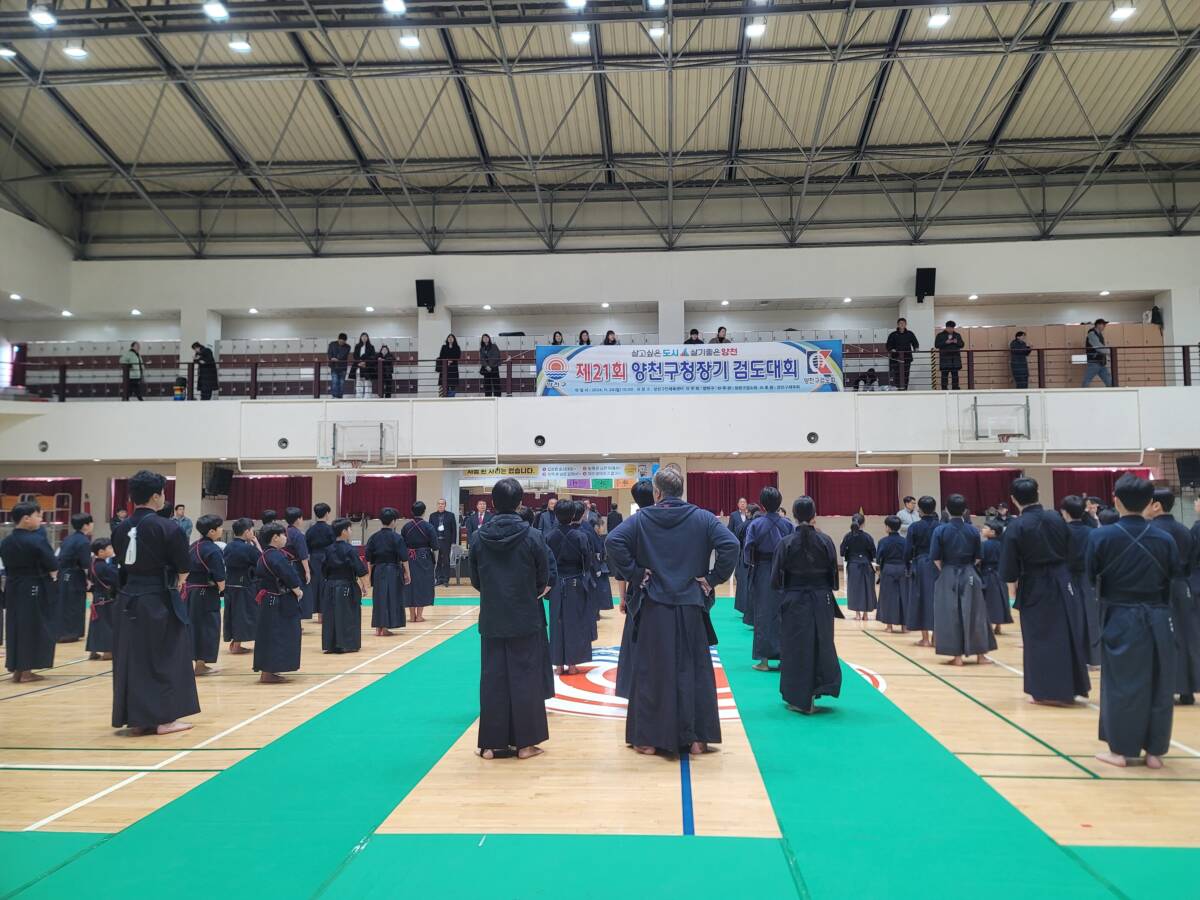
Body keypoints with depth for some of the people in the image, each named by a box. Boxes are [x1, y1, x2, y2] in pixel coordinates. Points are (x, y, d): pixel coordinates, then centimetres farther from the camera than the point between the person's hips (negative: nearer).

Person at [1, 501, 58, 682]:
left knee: (15, 627, 13)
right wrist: (51, 575, 7)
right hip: (36, 590, -7)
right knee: (33, 628, 2)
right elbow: (53, 567, -12)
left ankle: (16, 669, 19)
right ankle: (25, 671, 5)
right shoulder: (37, 540, -15)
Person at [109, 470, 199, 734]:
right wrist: (174, 581, 11)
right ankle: (163, 719, 8)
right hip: (158, 600, -6)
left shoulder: (121, 529, 4)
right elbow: (183, 568, -9)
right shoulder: (167, 527, -14)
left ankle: (137, 719, 19)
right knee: (164, 658, 4)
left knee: (131, 658, 12)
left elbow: (121, 563, 11)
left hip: (128, 599, 6)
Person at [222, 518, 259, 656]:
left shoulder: (228, 546, 5)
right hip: (244, 585, -7)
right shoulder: (248, 548, -17)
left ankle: (233, 642, 26)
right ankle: (236, 645, 9)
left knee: (233, 612, 16)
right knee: (243, 613, 3)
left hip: (230, 584, 7)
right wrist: (255, 543, -5)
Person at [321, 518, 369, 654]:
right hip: (347, 587, -6)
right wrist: (364, 585, -1)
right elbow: (360, 570, -12)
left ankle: (329, 645, 12)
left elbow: (324, 569, 11)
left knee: (330, 615, 9)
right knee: (348, 616, 3)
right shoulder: (350, 550, -12)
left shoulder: (329, 550, 5)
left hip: (330, 586, 6)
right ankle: (347, 645, 4)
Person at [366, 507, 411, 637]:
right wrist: (407, 573, 0)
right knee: (391, 597, 3)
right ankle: (385, 628, 2)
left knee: (378, 598, 11)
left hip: (378, 572, 4)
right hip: (393, 572, -4)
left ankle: (378, 628, 14)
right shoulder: (397, 538, -9)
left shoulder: (374, 537, 3)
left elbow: (369, 559, 7)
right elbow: (404, 558, -8)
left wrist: (369, 573, 17)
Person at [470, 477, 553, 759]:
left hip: (492, 619, 2)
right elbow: (543, 579, -2)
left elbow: (475, 580, 5)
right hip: (525, 619, -2)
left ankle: (492, 743, 14)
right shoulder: (532, 536, -11)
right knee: (525, 678, 7)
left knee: (492, 679, 9)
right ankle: (524, 742, 12)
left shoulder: (478, 537, -5)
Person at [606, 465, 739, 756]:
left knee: (651, 672, 9)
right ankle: (696, 739, 16)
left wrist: (634, 574, -6)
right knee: (694, 671, 11)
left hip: (654, 610, 0)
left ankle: (649, 739, 15)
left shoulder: (642, 518, -2)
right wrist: (713, 579, -4)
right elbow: (730, 545, -13)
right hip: (691, 609, 1)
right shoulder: (703, 518, -1)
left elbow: (614, 542, -15)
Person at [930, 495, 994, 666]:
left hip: (948, 577, -2)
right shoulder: (973, 530, -1)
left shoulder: (940, 530, -9)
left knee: (951, 615, 4)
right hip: (970, 576, 2)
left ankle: (957, 656, 4)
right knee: (974, 614, 11)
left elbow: (936, 558, -9)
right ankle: (980, 655, 17)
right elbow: (978, 558, 3)